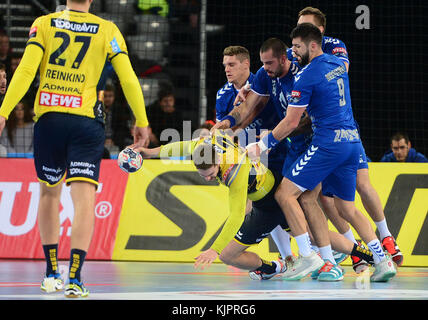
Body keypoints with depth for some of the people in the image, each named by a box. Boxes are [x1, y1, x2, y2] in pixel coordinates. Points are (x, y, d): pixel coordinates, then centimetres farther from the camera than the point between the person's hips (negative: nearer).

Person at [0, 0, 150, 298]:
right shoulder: (107, 30, 2)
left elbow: (25, 71, -7)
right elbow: (129, 79, -1)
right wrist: (142, 122, 8)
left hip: (48, 118, 2)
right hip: (86, 122, -2)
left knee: (49, 192, 19)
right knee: (84, 198, -6)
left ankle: (51, 273, 27)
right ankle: (74, 278, -19)